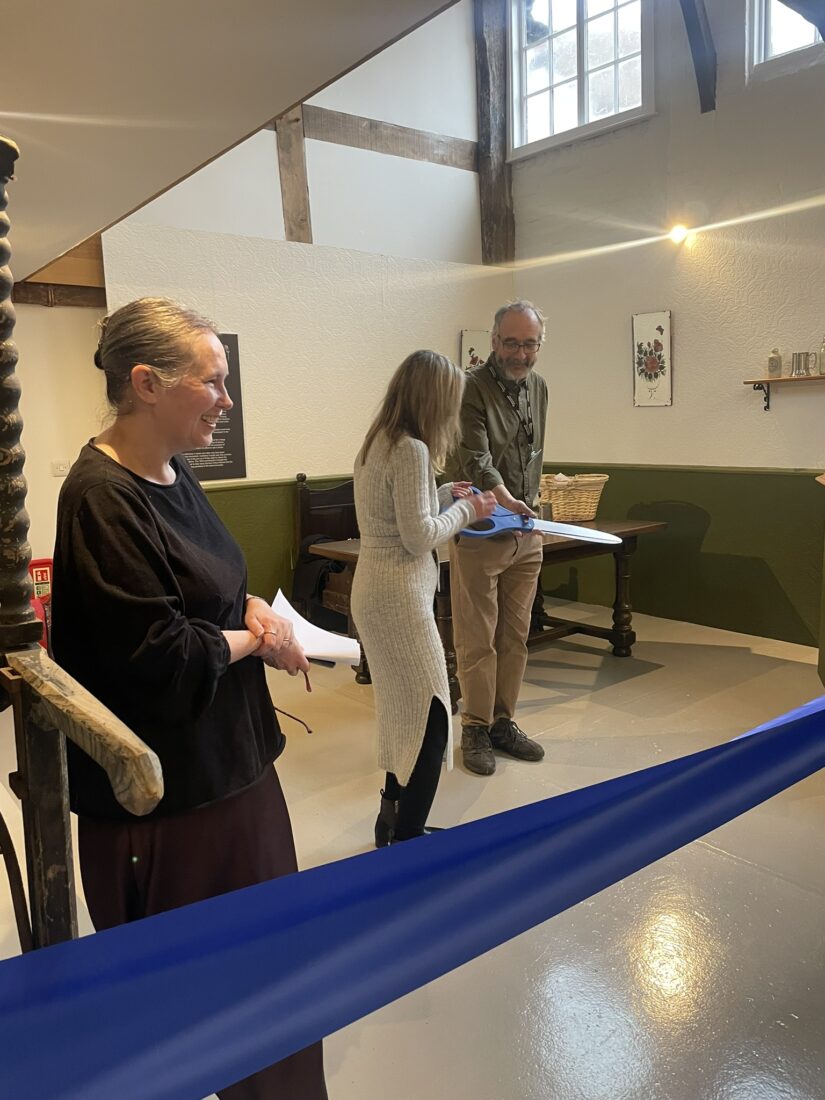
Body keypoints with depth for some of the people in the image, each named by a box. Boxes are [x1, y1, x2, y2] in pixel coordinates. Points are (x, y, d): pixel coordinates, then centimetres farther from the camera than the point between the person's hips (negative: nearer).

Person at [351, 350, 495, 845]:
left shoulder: (378, 443, 11)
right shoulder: (412, 450, -17)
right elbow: (420, 537, -18)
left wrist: (443, 495, 15)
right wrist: (466, 511, -4)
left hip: (376, 588, 10)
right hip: (398, 595, -10)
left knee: (404, 711, 19)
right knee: (430, 716, -2)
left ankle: (394, 820, 31)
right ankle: (406, 841, 7)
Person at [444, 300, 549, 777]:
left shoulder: (539, 387, 10)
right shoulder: (472, 388, -13)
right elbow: (476, 458, -26)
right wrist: (503, 498, -42)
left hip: (526, 532, 7)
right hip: (479, 532, -6)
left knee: (516, 636, 13)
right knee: (477, 639, 1)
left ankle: (504, 722, 26)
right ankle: (476, 729, 16)